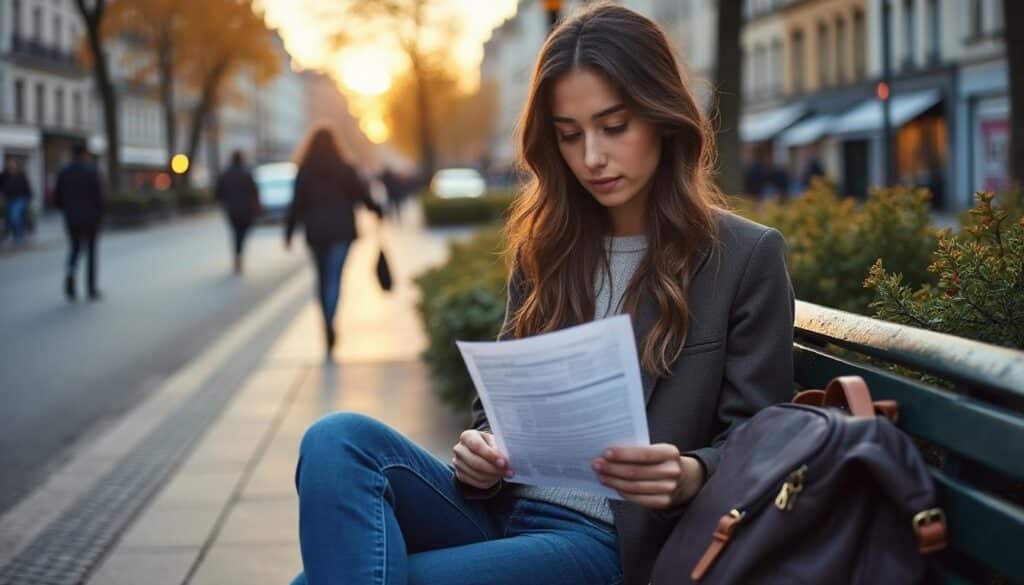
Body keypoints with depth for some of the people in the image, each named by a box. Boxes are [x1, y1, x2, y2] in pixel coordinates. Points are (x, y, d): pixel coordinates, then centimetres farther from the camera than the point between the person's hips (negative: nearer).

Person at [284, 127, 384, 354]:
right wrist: (378, 211, 19)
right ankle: (329, 324, -23)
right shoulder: (345, 170, -3)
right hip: (341, 231, -1)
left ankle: (328, 326, 20)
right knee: (334, 278, -5)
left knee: (322, 277, 15)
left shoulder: (304, 173, -2)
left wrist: (289, 232, 2)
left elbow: (296, 205, -4)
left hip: (315, 232, 1)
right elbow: (362, 194, 2)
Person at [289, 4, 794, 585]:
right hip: (501, 511, 6)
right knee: (340, 440, -26)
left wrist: (686, 478, -24)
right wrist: (480, 455, -7)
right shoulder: (546, 246, 14)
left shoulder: (749, 258, -1)